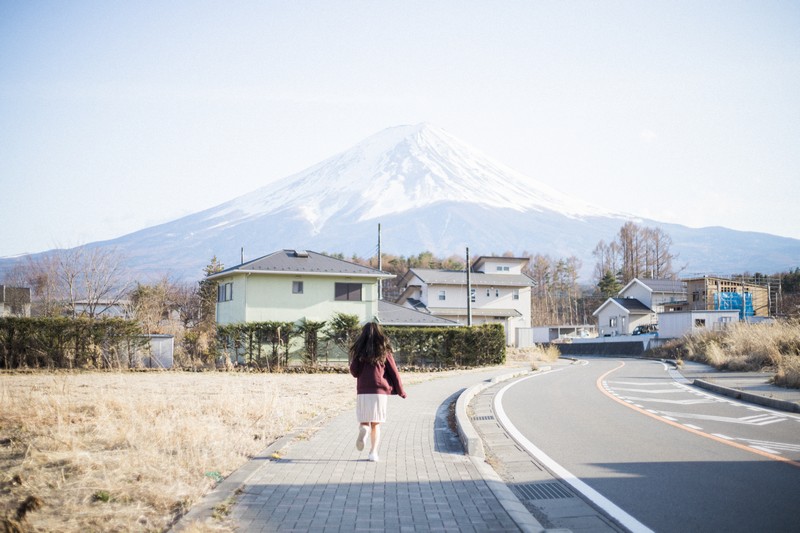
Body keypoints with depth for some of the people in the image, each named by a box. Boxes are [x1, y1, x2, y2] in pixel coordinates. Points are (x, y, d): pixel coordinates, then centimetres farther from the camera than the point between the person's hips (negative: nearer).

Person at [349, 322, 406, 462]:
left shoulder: (360, 351, 3)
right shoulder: (384, 351, 3)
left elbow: (354, 371, 1)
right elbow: (393, 372, 4)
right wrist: (401, 391, 13)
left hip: (363, 391, 0)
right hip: (380, 391, 0)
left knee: (364, 421, 9)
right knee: (376, 424, 9)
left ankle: (364, 429, -25)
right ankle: (373, 452, 0)